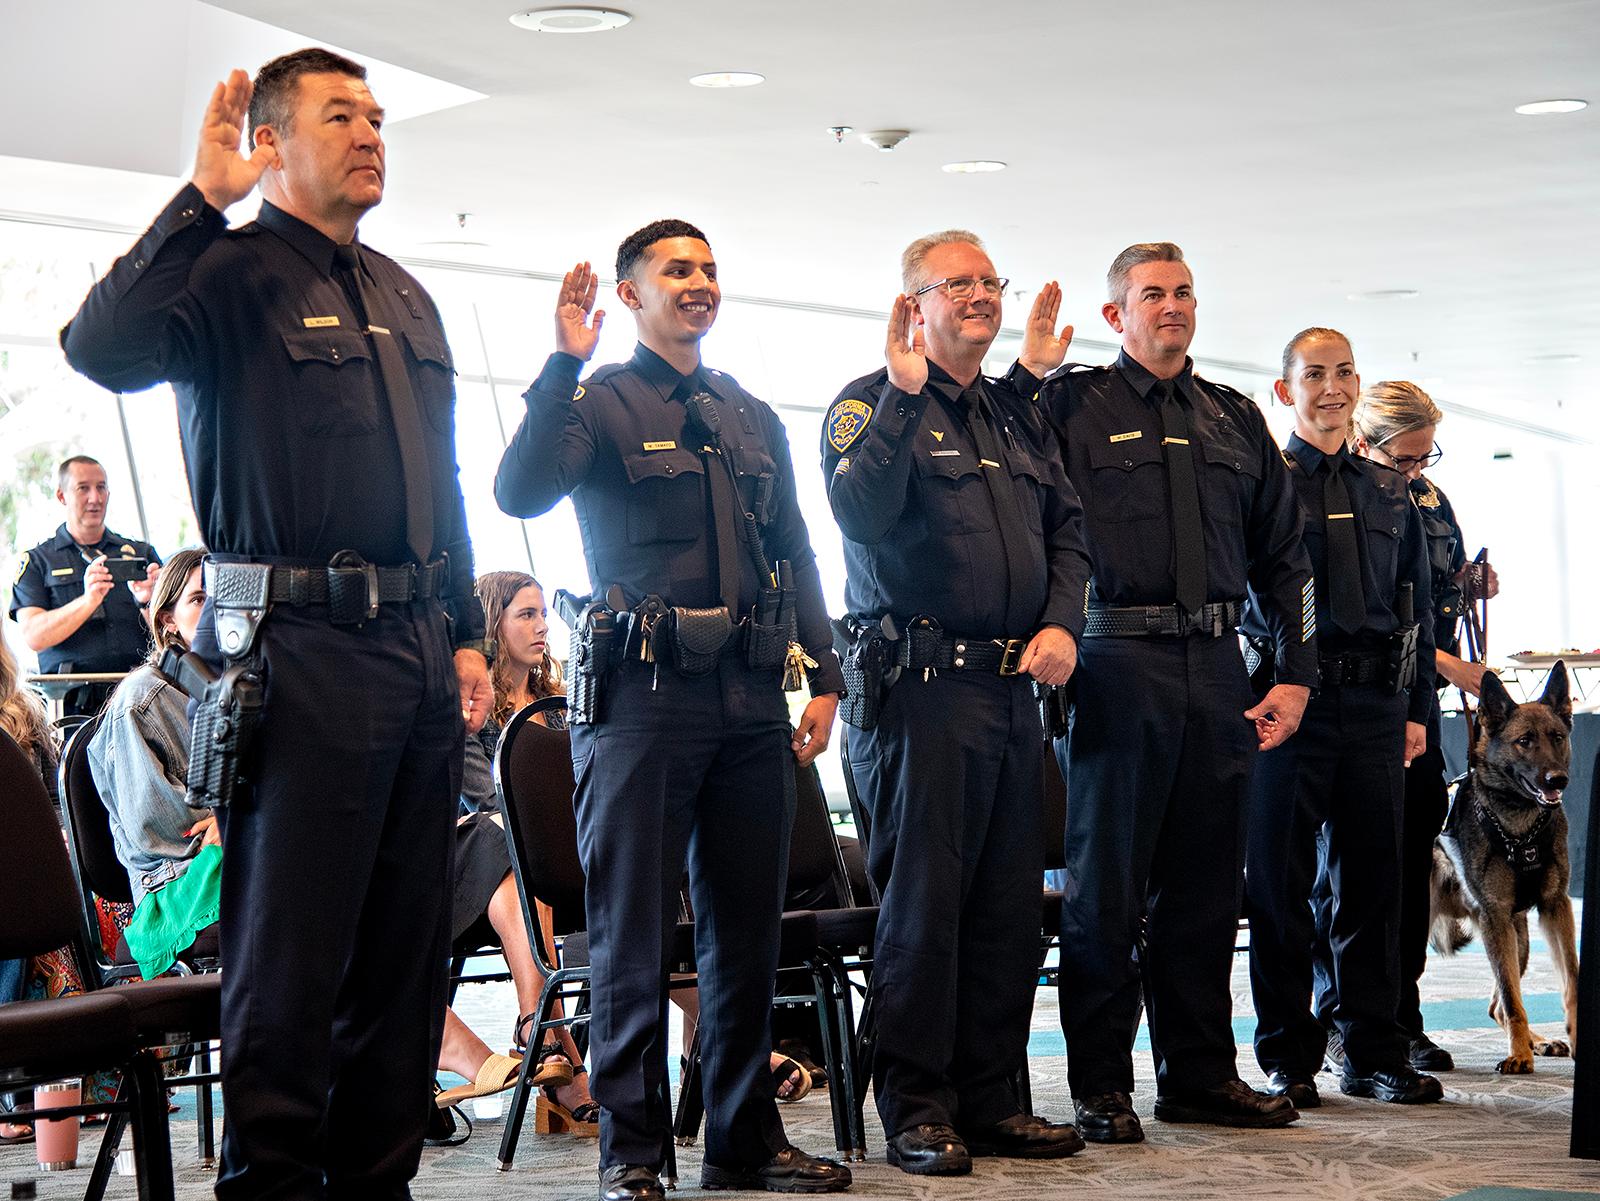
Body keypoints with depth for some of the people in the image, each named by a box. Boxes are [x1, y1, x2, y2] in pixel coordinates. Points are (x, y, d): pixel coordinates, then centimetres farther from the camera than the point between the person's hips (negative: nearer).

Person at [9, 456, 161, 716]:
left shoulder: (142, 554, 20)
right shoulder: (36, 561, 14)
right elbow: (33, 636, -2)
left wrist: (148, 600, -11)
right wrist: (88, 601, -17)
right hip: (72, 702, -1)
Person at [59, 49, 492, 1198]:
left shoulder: (404, 297, 20)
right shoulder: (234, 270, -3)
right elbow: (104, 348, -23)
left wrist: (465, 634, 19)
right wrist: (204, 198, -20)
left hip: (418, 657, 8)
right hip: (300, 650, -8)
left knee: (407, 951, 11)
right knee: (292, 957, -5)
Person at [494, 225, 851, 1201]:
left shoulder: (755, 419, 19)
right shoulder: (601, 401, 3)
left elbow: (797, 557, 20)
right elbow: (521, 491, -16)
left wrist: (823, 679, 10)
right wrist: (564, 362, -21)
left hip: (751, 700, 6)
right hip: (644, 695, -5)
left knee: (749, 929, 9)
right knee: (635, 936, -2)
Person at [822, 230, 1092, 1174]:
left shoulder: (1019, 418, 20)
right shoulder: (873, 403, -1)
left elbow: (1068, 528, 19)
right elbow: (859, 511, -19)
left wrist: (1062, 623, 2)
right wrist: (904, 394, -21)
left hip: (1014, 689, 7)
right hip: (921, 684, -7)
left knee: (1009, 903, 8)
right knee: (923, 899, -5)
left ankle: (990, 1097, 16)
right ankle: (916, 1109, 2)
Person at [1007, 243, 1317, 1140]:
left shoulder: (1235, 418, 17)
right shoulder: (1075, 403, 3)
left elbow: (1284, 553, 18)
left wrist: (1297, 673, 11)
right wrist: (1028, 374, -14)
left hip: (1216, 669, 5)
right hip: (1118, 662, -5)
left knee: (1207, 884, 10)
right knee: (1107, 887, -1)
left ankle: (1201, 1072, 19)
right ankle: (1101, 1088, 5)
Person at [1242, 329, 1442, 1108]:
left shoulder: (1390, 493, 17)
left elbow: (1417, 605, 19)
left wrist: (1416, 708, 13)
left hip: (1375, 705, 4)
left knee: (1374, 882, 6)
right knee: (1280, 884, 0)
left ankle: (1375, 1054, 14)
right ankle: (1287, 1058, 7)